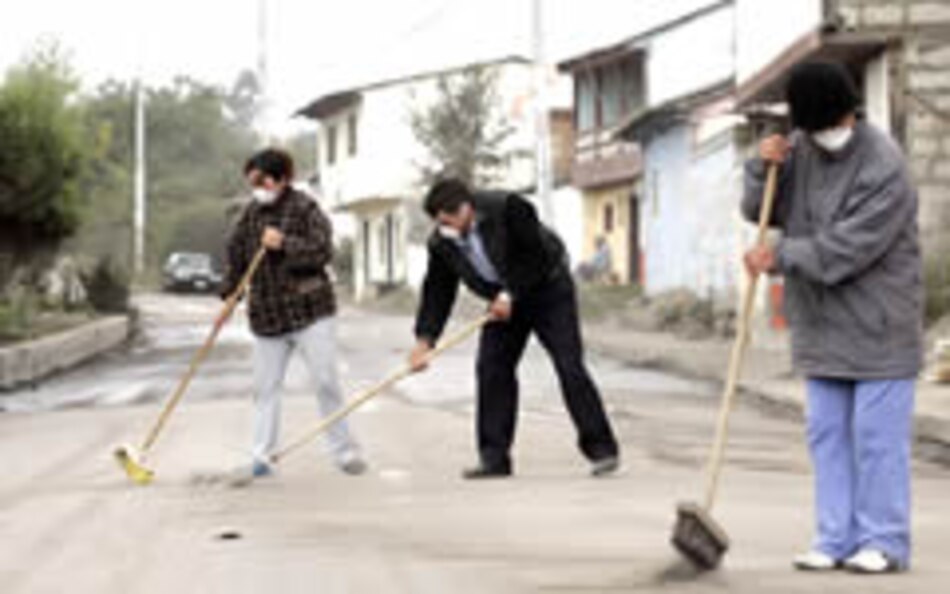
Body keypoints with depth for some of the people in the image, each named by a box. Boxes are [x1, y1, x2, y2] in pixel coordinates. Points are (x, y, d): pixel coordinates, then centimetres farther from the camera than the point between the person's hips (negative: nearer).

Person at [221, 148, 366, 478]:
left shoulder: (305, 209, -8)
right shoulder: (251, 214, 8)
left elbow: (323, 250, -18)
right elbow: (236, 256, 18)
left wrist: (284, 244, -26)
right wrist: (229, 297, 15)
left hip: (310, 312, -5)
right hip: (266, 315, 5)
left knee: (326, 382, -3)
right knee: (265, 387, 5)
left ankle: (344, 451, 6)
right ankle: (261, 456, 11)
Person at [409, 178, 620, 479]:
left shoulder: (508, 209, -29)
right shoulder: (441, 243, -13)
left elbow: (538, 257, -25)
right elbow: (437, 292, -9)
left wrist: (510, 294, -26)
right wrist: (425, 338, -20)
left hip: (547, 288, -5)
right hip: (503, 300, 5)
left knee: (569, 367, -11)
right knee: (491, 369, -5)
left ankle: (601, 449, -7)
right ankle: (494, 458, 1)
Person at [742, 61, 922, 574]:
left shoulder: (883, 167, -19)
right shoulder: (800, 149, 4)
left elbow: (847, 249, -23)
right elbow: (762, 212, 11)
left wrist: (780, 258, -16)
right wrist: (763, 170, -8)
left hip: (877, 325, -7)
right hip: (823, 326, 7)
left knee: (877, 435, -3)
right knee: (827, 434, 9)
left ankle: (884, 542, 5)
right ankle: (837, 540, 15)